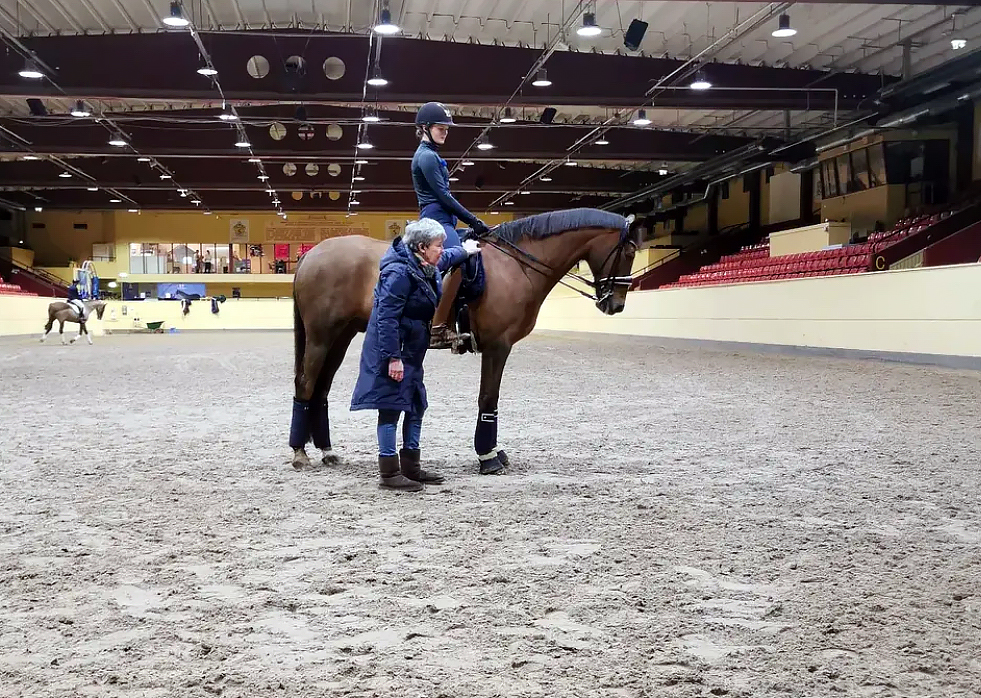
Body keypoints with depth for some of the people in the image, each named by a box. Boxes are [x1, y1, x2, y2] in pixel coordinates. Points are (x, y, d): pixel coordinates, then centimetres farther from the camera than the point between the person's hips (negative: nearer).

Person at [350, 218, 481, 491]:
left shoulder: (426, 267, 6)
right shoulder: (399, 273, -24)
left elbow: (443, 260, 33)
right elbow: (387, 317, -26)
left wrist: (464, 251, 47)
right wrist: (393, 357, -28)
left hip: (411, 353, 11)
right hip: (392, 352, -11)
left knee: (416, 406, 15)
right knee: (391, 407, -5)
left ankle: (410, 467, 26)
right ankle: (389, 474, 1)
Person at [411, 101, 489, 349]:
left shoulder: (431, 155, 22)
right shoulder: (426, 156, -8)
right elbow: (443, 195, -14)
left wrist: (470, 222, 17)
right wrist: (473, 221, -12)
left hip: (443, 220, 11)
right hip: (436, 219, -11)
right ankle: (437, 329, -32)